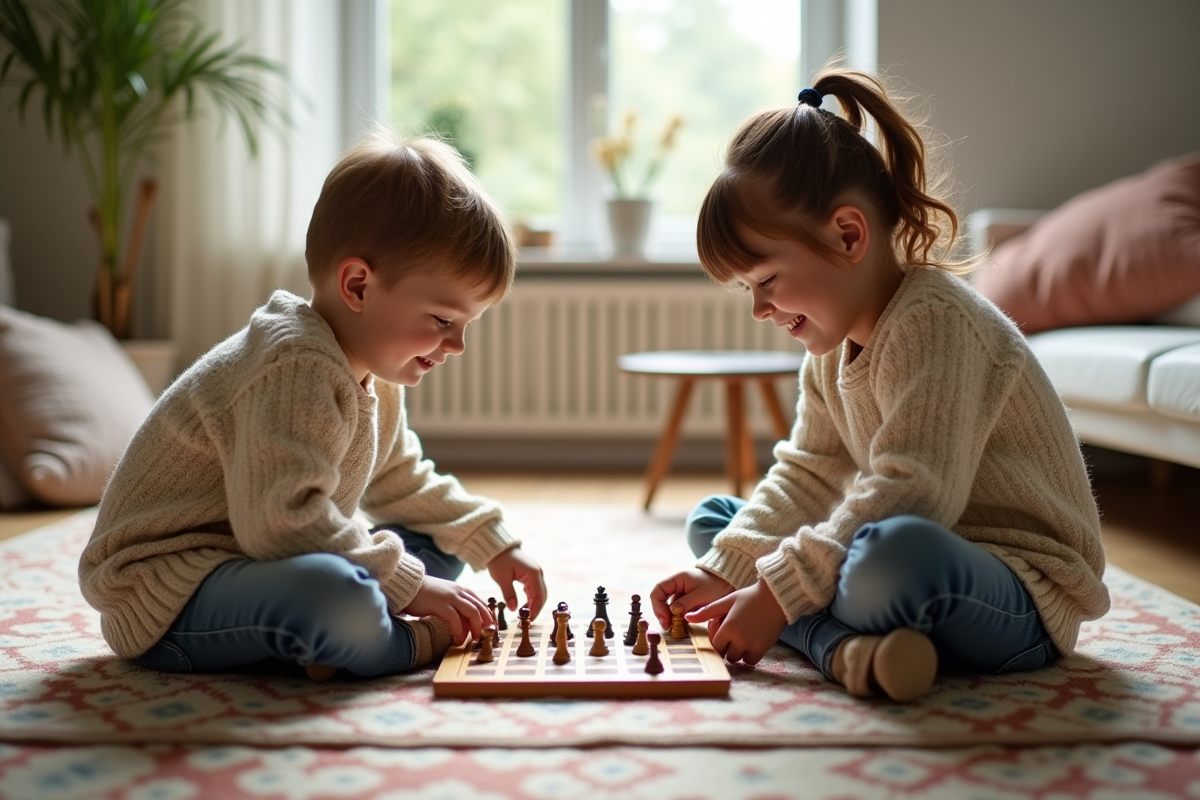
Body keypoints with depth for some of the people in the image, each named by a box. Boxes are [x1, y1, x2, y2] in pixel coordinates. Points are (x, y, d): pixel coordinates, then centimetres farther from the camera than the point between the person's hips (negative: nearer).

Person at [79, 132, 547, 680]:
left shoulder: (372, 378, 10)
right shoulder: (296, 369, -24)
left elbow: (403, 485, 24)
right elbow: (279, 522, -32)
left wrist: (492, 546, 15)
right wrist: (406, 583, -24)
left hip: (250, 564, 11)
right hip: (164, 597, -11)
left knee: (434, 544, 15)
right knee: (335, 595, -41)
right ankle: (417, 643, -9)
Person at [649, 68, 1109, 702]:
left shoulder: (932, 319, -21)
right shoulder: (834, 347, 9)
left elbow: (910, 493, -29)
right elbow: (807, 473, 9)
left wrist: (779, 591, -26)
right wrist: (722, 570, -4)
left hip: (1024, 597, -10)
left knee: (900, 554, -46)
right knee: (712, 518, 9)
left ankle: (821, 635, -14)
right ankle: (843, 645, -17)